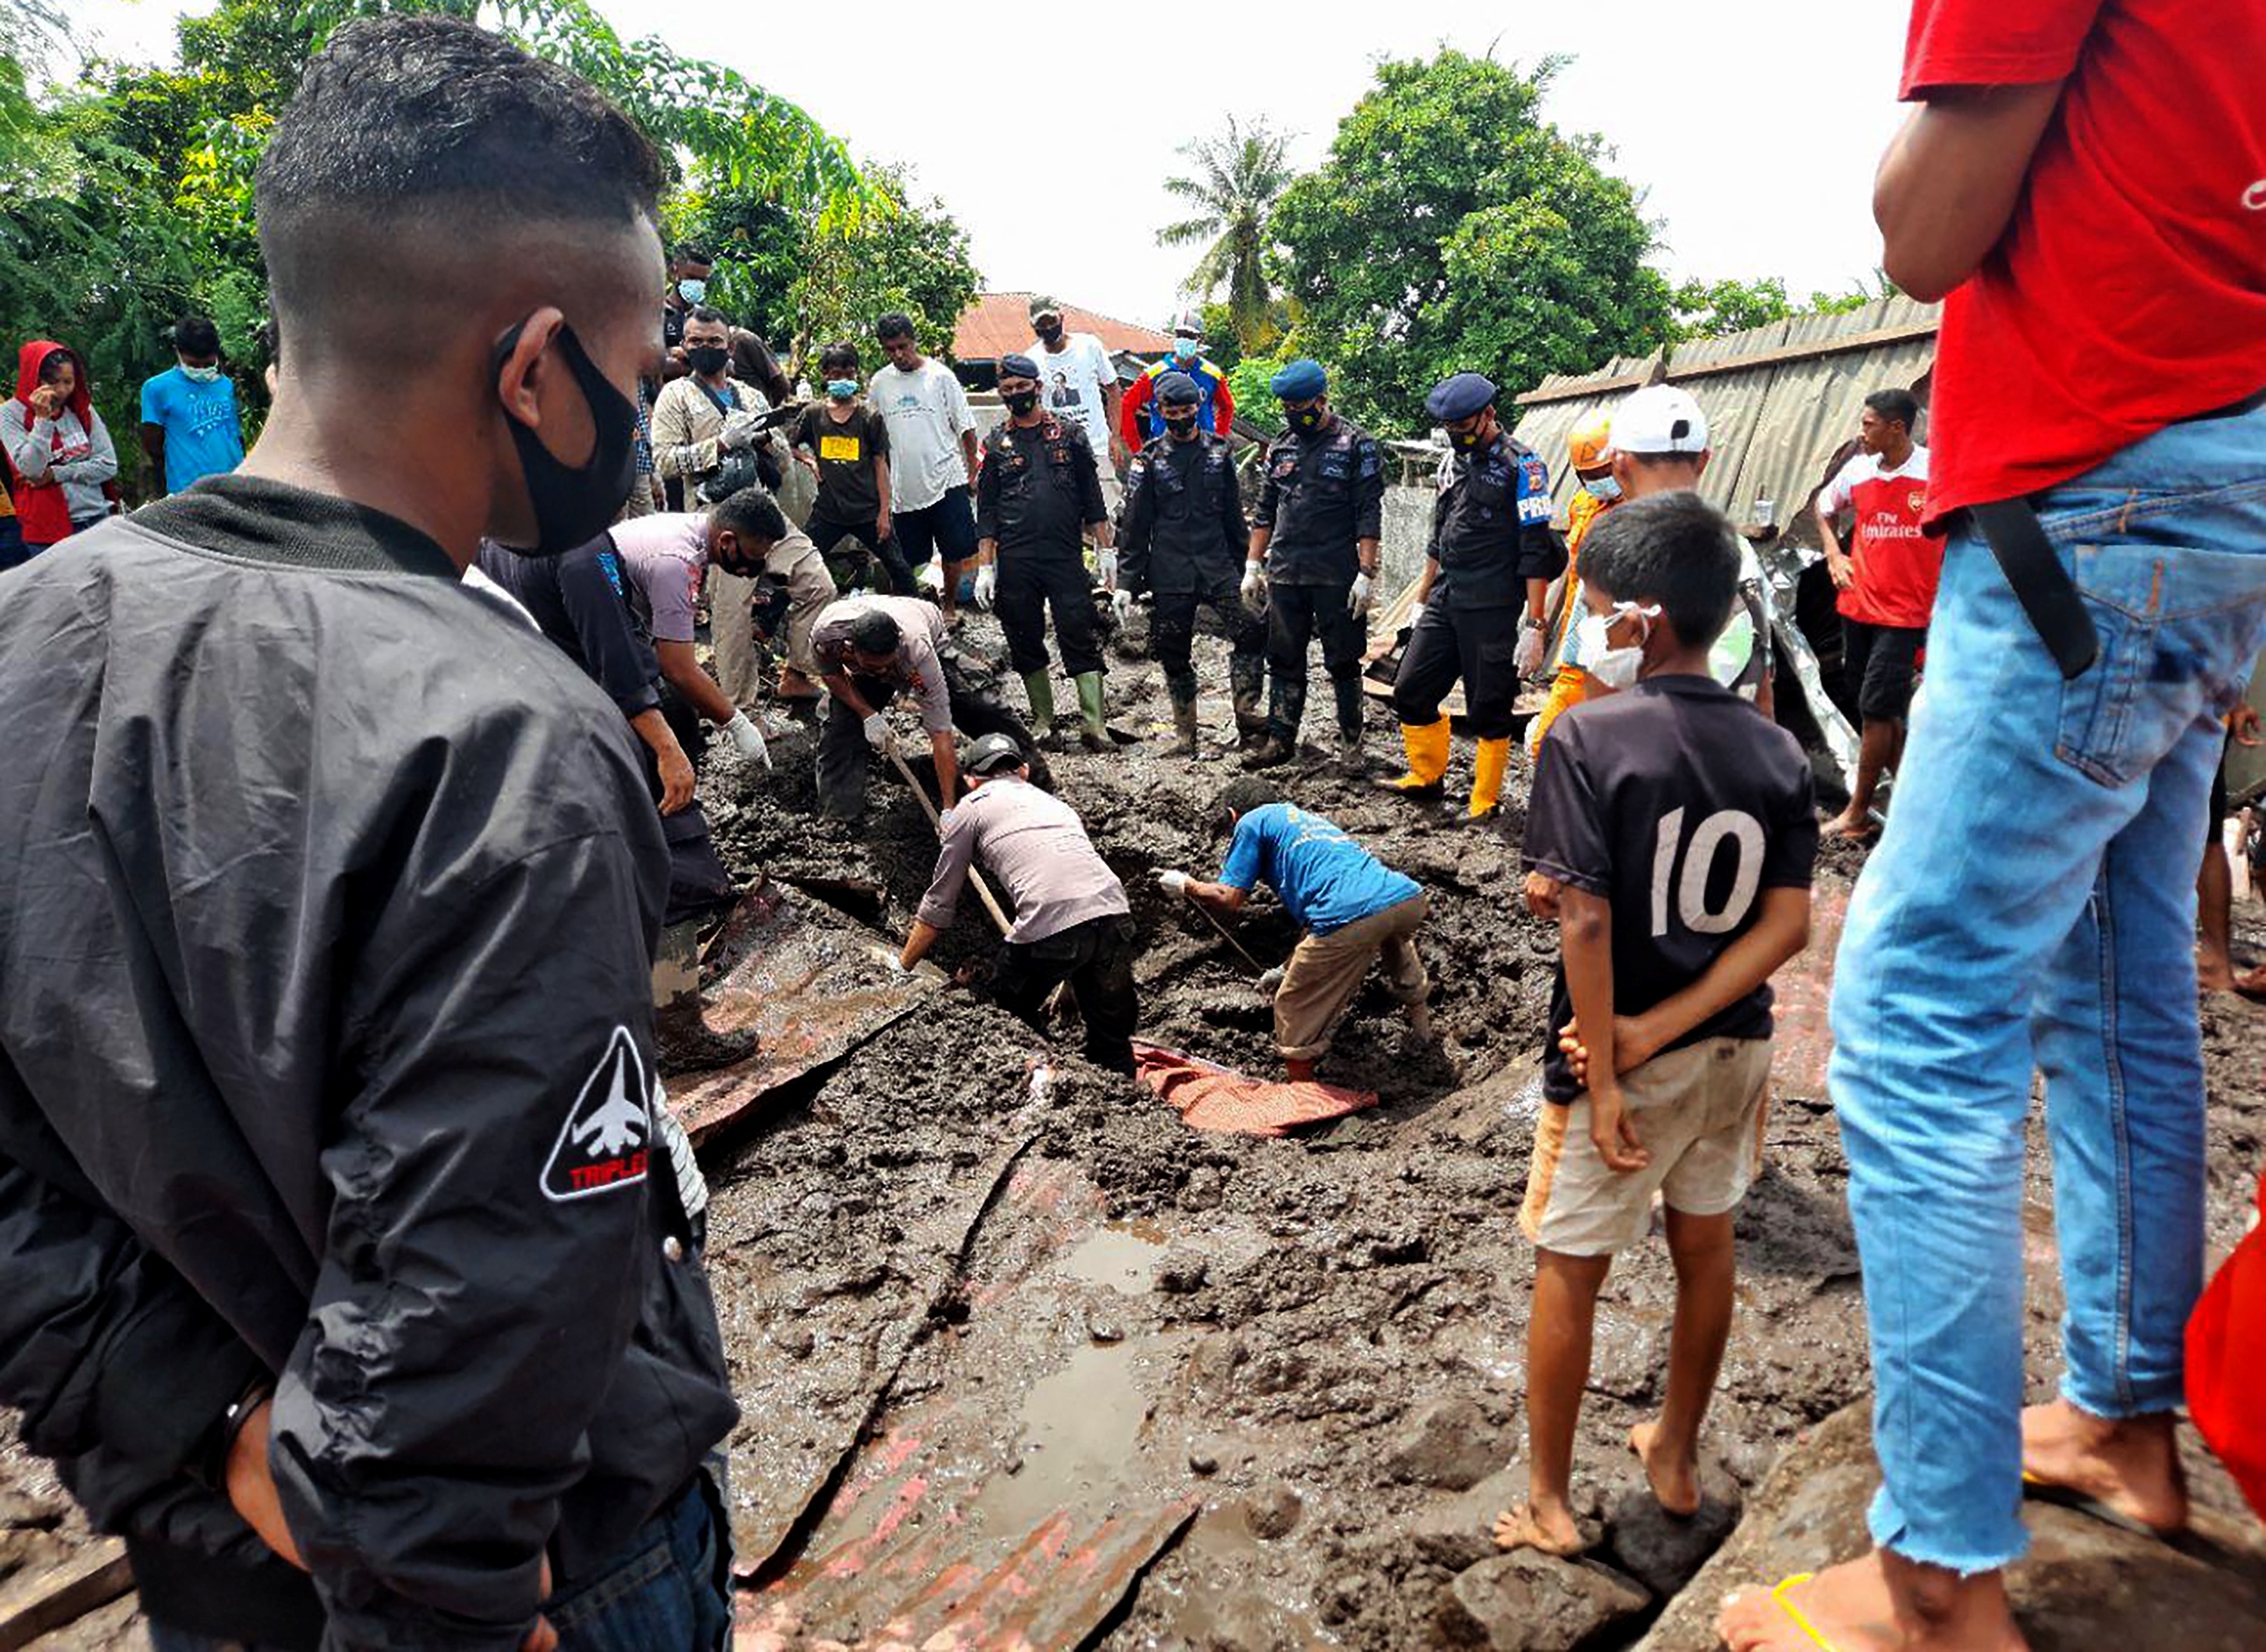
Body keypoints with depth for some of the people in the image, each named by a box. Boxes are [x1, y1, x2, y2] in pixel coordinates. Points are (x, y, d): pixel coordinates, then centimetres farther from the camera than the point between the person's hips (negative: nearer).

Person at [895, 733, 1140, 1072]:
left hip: (1049, 925, -5)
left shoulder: (973, 806, 19)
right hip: (1115, 915, 5)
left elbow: (939, 904, 22)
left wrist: (902, 968, 35)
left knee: (1010, 1016, 22)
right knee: (1114, 1050, 17)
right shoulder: (1055, 802, 34)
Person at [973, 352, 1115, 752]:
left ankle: (1094, 725, -5)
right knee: (1026, 643, 6)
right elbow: (986, 510, 9)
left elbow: (1092, 498, 10)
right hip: (1015, 561, 2)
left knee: (1081, 638, -6)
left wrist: (1106, 551, 4)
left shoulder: (1069, 433, 9)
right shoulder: (996, 442, 11)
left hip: (1066, 555, -1)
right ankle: (1043, 724, 16)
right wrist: (985, 566, 2)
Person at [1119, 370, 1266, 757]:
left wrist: (1243, 567, 13)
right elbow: (1135, 526, 2)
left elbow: (1234, 515, 14)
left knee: (1252, 630, -17)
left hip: (1218, 567, 1)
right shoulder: (1148, 461, 3)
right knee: (1175, 655, 4)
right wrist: (1127, 582, -2)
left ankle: (1247, 713, -7)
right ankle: (1186, 735, 16)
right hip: (1170, 574, -1)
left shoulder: (1218, 452, 9)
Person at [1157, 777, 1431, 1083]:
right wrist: (1288, 969, 52)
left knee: (1294, 1007, 12)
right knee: (1393, 931, 44)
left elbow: (1229, 900, 6)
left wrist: (1186, 885, 25)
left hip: (1351, 917, -7)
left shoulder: (1252, 822, 16)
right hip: (1410, 898, 8)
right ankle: (1419, 1015, 53)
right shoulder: (1308, 817, 37)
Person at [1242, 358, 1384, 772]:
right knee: (1284, 660, 8)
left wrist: (1366, 573, -14)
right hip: (1285, 575, 5)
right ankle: (1280, 738, 16)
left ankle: (1351, 741, 16)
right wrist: (1253, 566, 11)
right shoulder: (1281, 448, 12)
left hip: (1337, 578, -5)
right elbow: (1264, 513, 17)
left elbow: (1369, 516, -8)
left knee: (1342, 661, 4)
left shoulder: (1357, 446, -3)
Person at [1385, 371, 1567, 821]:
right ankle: (1427, 776, 27)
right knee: (1410, 692, 8)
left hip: (1492, 610, -7)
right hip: (1445, 600, 7)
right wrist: (1421, 602, 21)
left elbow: (1535, 552, -13)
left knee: (1489, 710, 2)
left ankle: (1485, 800, 16)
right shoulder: (1453, 461, 14)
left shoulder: (1520, 465, -9)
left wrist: (1535, 626, -17)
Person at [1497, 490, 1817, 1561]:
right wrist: (1659, 1029, -12)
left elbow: (1586, 921, -24)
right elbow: (1787, 926, -8)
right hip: (1733, 1048, 6)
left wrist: (1608, 1078, -18)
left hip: (1624, 1062, -5)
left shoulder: (1589, 737, -19)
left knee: (1570, 1271, 10)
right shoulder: (1779, 753, -2)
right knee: (1705, 1247, 22)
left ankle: (1548, 1504, 24)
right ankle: (1675, 1456, 41)